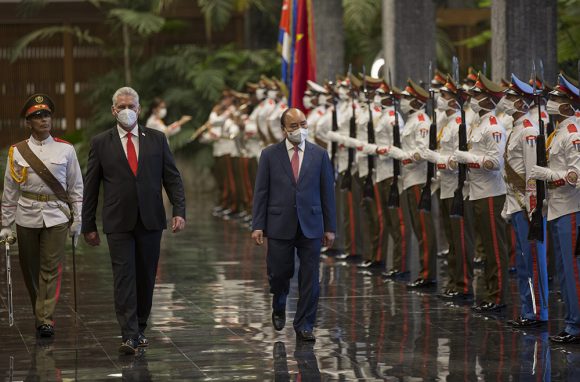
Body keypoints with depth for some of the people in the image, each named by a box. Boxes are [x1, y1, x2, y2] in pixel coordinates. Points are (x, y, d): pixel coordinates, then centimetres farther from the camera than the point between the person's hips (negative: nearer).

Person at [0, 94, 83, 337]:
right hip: (27, 217, 1)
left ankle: (46, 318, -5)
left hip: (56, 216, -1)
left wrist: (77, 220, 3)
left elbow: (76, 188, 7)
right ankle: (39, 312, 26)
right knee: (30, 269, 8)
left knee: (51, 269, -7)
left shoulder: (66, 150, 3)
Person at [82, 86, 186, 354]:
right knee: (124, 277, -9)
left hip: (150, 221, 2)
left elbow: (172, 178, 7)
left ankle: (140, 329, 20)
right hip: (118, 223, -2)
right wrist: (88, 225, 4)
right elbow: (90, 187, 6)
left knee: (146, 277, 7)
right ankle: (129, 336, -13)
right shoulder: (101, 143, 3)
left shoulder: (156, 139, 7)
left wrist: (179, 211, -6)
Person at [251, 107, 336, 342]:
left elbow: (327, 192, 6)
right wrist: (258, 226, -4)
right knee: (279, 273, 5)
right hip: (280, 226, -1)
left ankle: (304, 325, 10)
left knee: (310, 278, 0)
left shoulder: (319, 155, 5)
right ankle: (279, 308, 36)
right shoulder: (270, 155, 2)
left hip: (311, 226, 1)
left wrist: (330, 227, 3)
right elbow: (261, 192, 2)